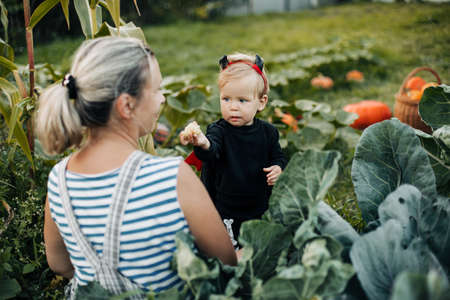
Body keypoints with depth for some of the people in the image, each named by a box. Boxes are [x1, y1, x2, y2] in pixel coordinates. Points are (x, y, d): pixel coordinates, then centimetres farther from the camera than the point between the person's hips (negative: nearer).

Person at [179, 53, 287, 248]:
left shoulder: (267, 132, -5)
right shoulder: (219, 131, -16)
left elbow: (278, 156, 11)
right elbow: (211, 152, -37)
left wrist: (278, 168, -12)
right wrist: (202, 144, -60)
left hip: (260, 208, 4)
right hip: (225, 212, -3)